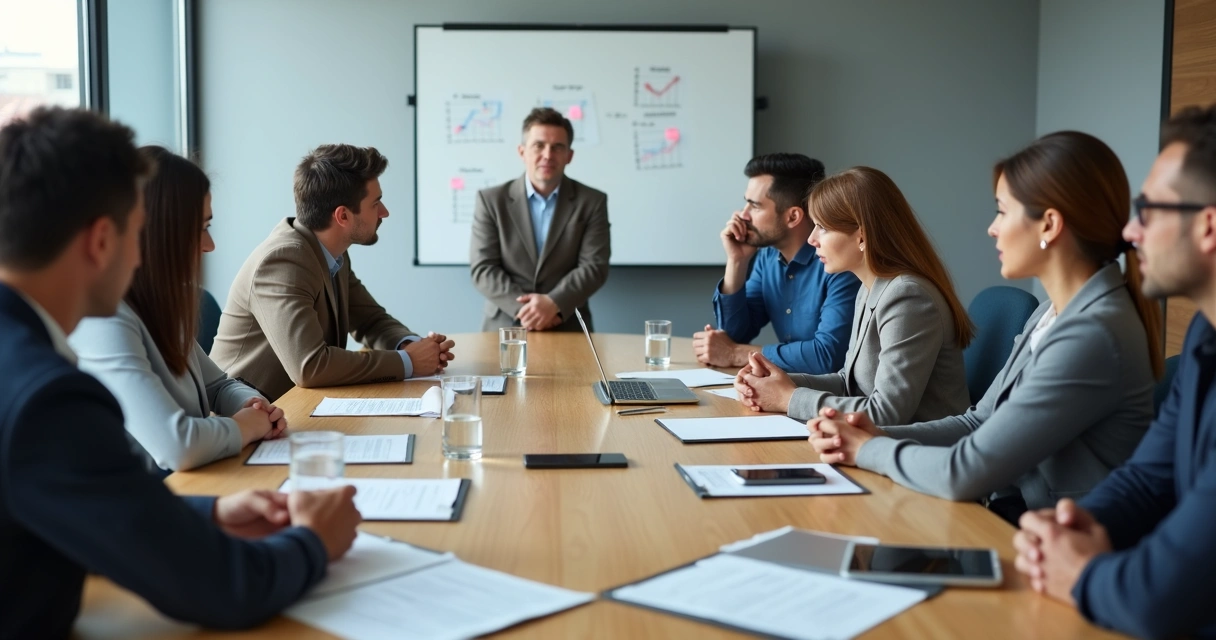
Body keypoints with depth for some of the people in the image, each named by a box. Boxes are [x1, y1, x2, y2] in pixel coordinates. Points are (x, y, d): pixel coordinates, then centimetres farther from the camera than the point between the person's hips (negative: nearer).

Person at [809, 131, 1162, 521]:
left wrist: (868, 449, -6)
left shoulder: (1092, 335, -22)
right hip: (1009, 521, 7)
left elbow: (964, 473, -22)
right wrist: (881, 436, -3)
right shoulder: (1053, 313, 7)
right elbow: (980, 424, 11)